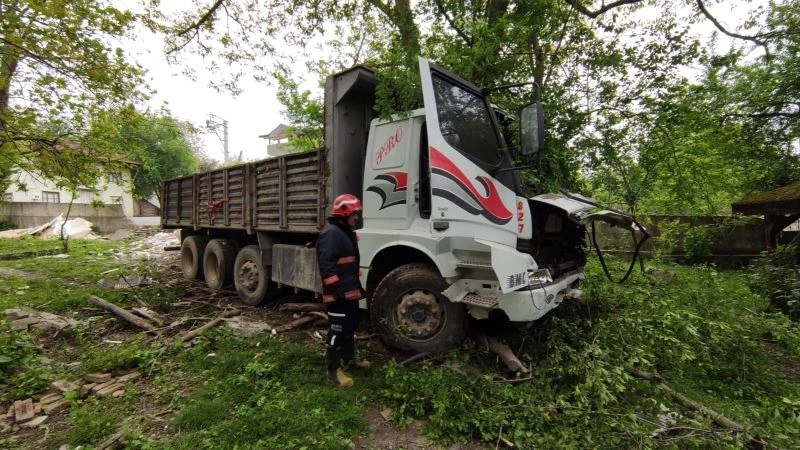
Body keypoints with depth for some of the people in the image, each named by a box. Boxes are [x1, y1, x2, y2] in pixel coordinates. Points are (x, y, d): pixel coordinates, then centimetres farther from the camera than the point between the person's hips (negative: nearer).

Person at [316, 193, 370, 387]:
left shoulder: (347, 233, 16)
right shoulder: (331, 233, -18)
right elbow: (327, 265, -25)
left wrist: (358, 287, 24)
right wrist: (335, 291, -26)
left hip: (350, 292, 11)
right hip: (338, 295, -11)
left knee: (350, 327, 22)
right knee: (337, 331, -2)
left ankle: (349, 358, 38)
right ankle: (333, 370, 11)